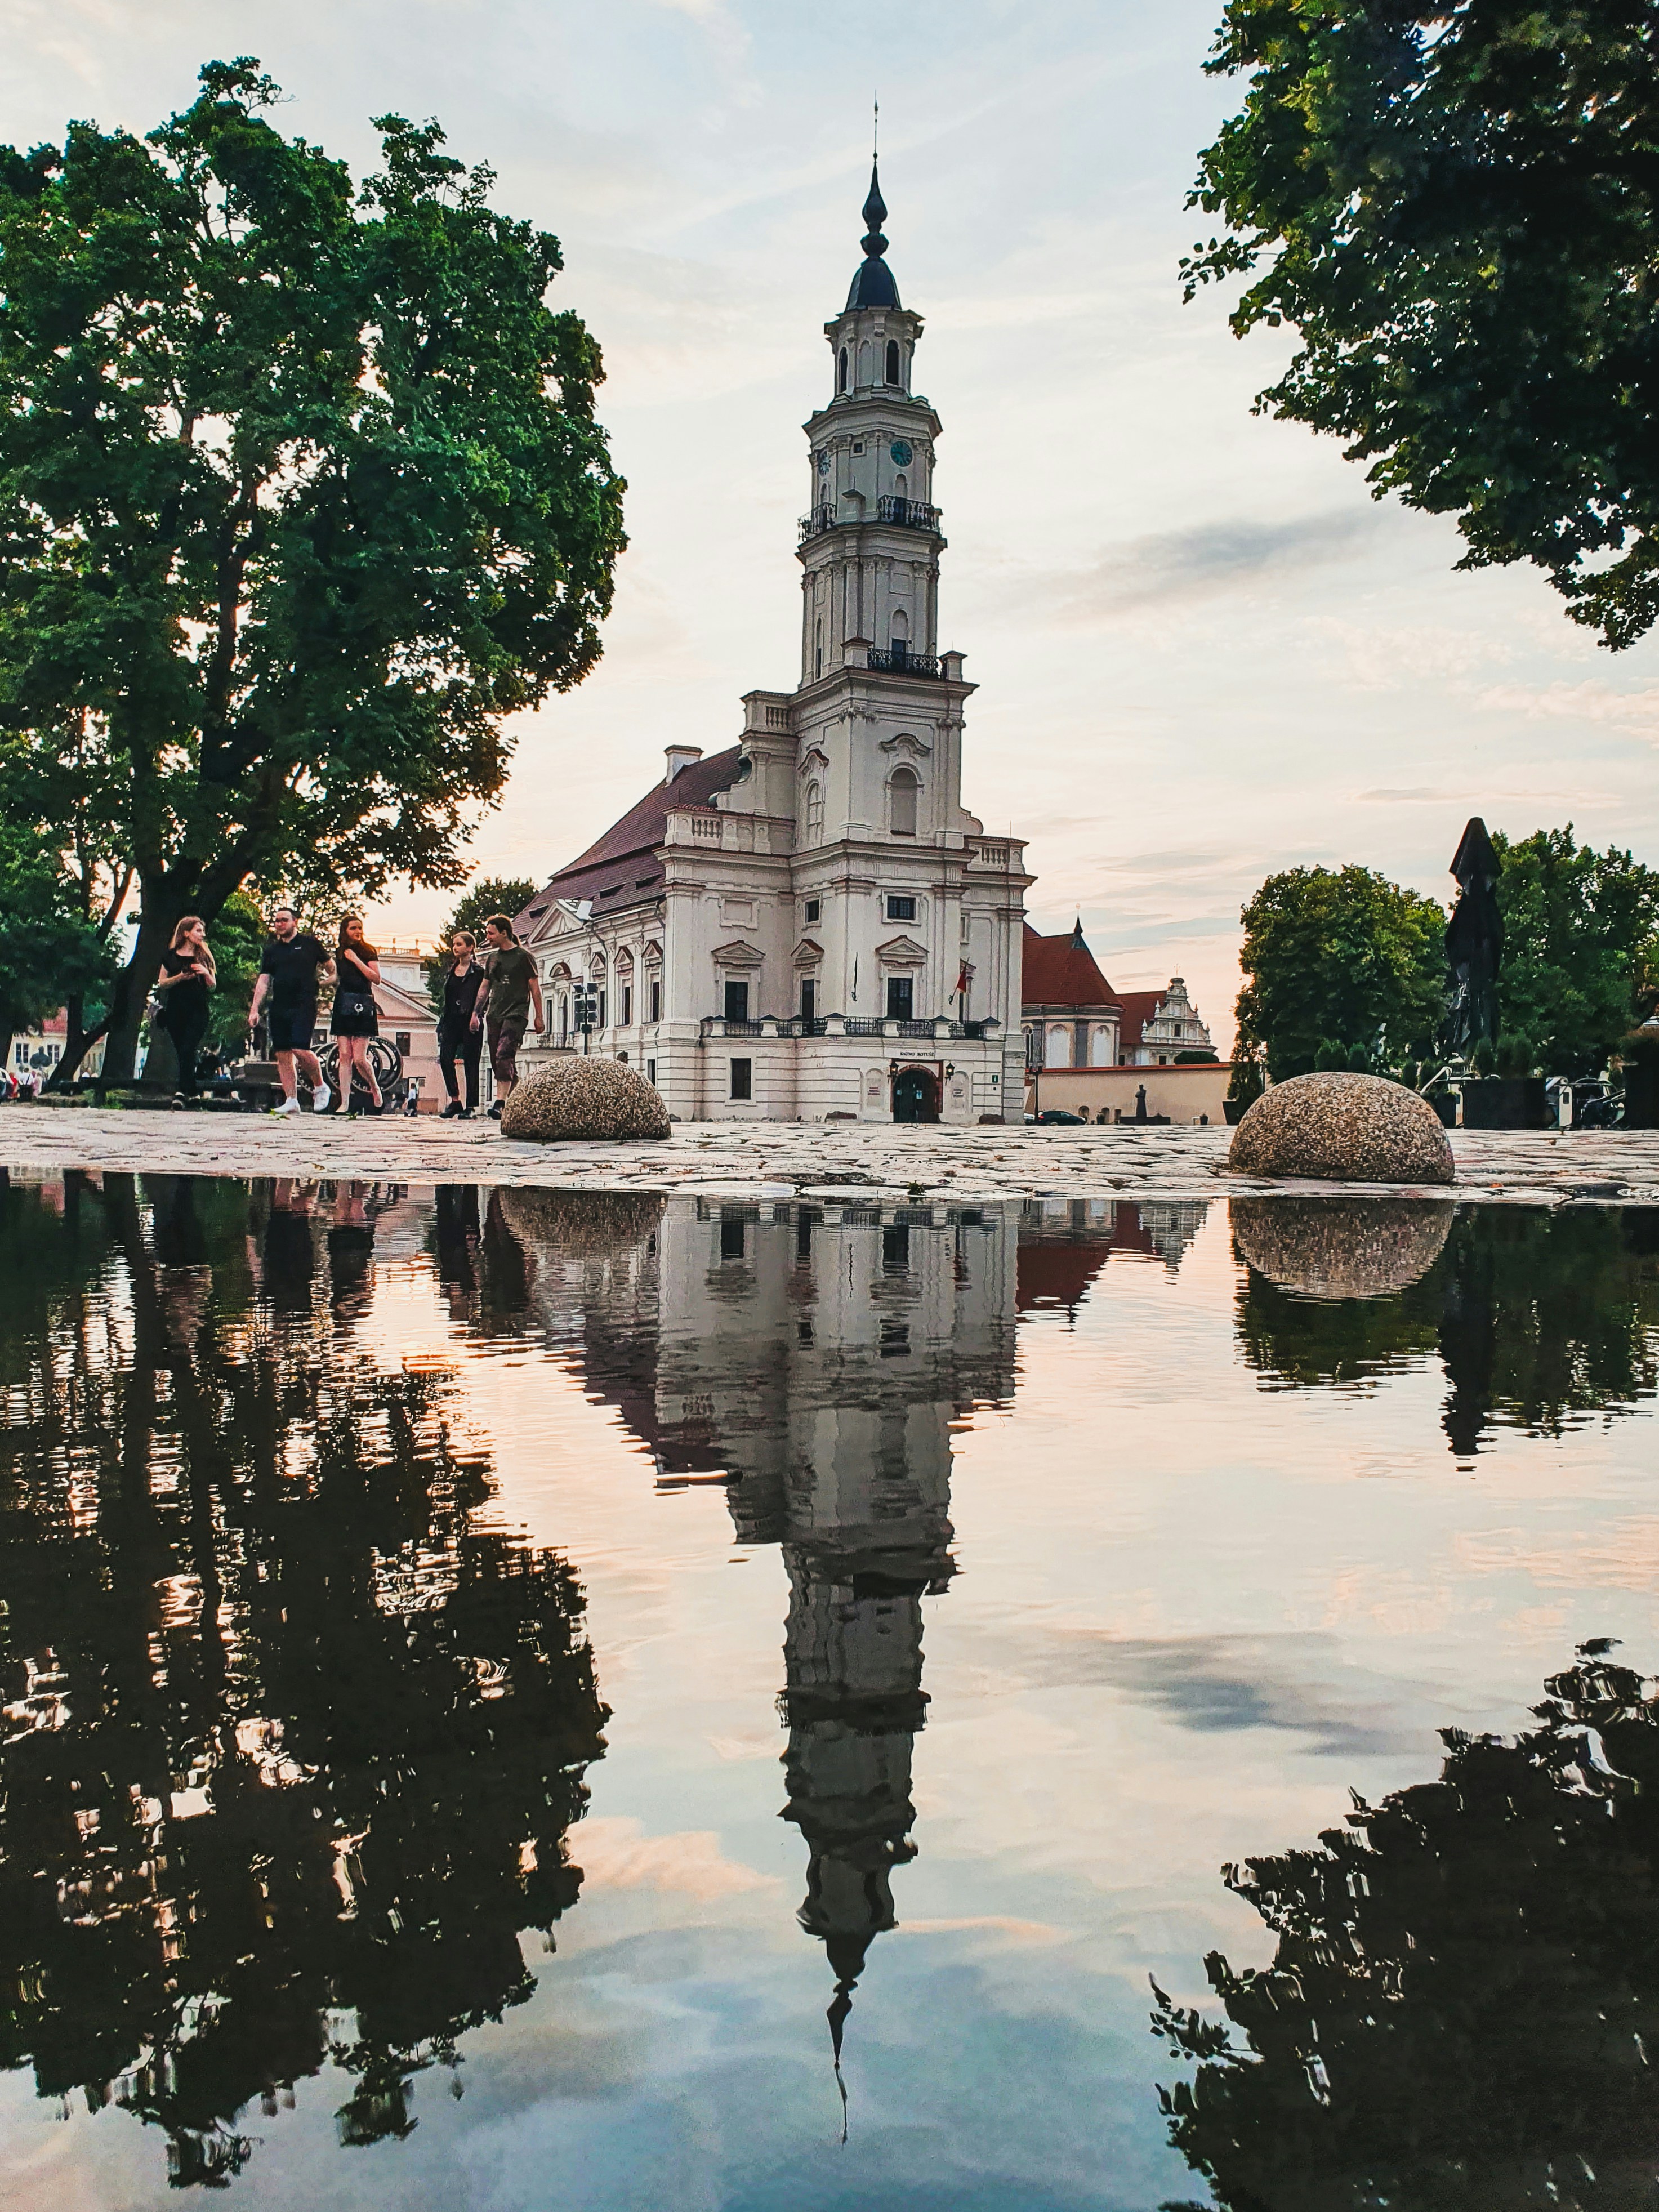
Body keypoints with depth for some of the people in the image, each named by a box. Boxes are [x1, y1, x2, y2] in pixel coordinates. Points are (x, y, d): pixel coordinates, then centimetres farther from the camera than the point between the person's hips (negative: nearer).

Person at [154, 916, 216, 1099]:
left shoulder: (204, 957, 9)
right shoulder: (171, 956, 8)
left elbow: (213, 987, 11)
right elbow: (162, 983, 5)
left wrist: (206, 973, -9)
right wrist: (181, 977, -11)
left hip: (198, 1010, -1)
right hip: (175, 1011, 1)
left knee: (188, 1050, -15)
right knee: (182, 1053, 4)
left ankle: (184, 1091, -20)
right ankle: (192, 1092, 12)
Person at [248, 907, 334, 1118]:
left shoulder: (310, 944, 5)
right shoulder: (272, 950, 15)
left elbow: (330, 966, 18)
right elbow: (263, 981, 13)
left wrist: (329, 979, 3)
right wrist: (254, 1009, 8)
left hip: (304, 1006, -5)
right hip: (279, 1008, 5)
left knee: (300, 1049, -18)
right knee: (282, 1055, 1)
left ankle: (320, 1087, 5)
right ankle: (291, 1101, 4)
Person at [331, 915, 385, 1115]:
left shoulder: (368, 951, 3)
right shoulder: (340, 954, 15)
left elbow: (376, 978, -9)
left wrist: (356, 960, -11)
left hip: (363, 1006, -4)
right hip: (343, 1005, 4)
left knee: (359, 1058, -10)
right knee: (345, 1057, -2)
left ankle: (375, 1088, 19)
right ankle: (345, 1104, -3)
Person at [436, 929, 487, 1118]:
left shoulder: (478, 971, -1)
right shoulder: (450, 971, 18)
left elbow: (482, 996, -7)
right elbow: (446, 998, 21)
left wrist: (476, 1015, -21)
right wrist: (443, 1023, 16)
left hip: (470, 1022, -5)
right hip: (452, 1020, 5)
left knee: (470, 1063, -3)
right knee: (445, 1057, -10)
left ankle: (471, 1107, 1)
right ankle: (455, 1101, -1)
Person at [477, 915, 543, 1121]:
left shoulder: (523, 956, -2)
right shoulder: (491, 958, 16)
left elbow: (535, 987, 0)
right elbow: (485, 987, 22)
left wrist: (539, 1017, -2)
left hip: (516, 1013, -7)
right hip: (494, 1014, 7)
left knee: (504, 1056, -20)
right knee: (496, 1060, 4)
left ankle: (500, 1103, -27)